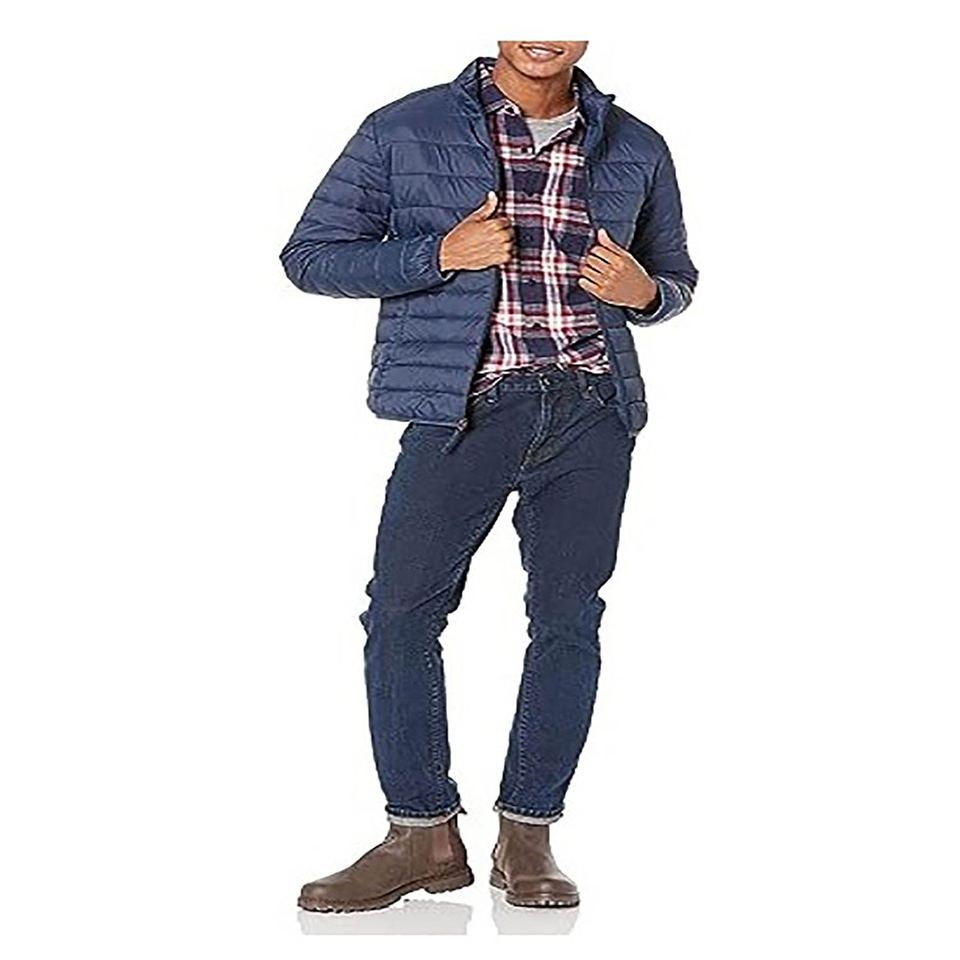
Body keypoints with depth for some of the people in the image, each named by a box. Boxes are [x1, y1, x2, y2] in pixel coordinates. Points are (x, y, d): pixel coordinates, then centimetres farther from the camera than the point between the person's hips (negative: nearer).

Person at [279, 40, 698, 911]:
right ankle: (424, 835, 8)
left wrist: (644, 292, -3)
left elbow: (676, 277, 23)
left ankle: (527, 839, 13)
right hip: (465, 407, -2)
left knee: (567, 618, 2)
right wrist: (439, 253, -12)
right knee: (402, 610, -5)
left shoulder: (636, 148, 11)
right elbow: (310, 256, 3)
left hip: (592, 408, 2)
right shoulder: (404, 130, 3)